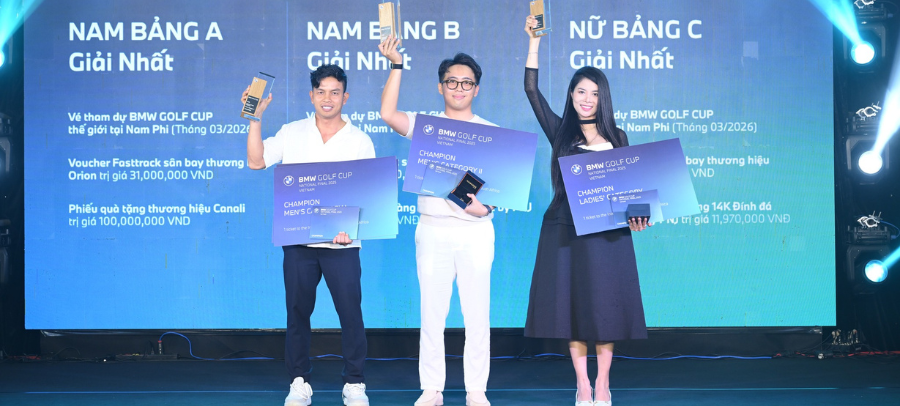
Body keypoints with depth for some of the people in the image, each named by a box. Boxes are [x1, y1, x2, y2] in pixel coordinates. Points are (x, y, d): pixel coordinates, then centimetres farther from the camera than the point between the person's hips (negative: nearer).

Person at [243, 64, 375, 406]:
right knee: (297, 313, 7)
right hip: (298, 242, 2)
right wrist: (256, 118, -6)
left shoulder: (360, 141, 3)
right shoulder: (292, 133, 7)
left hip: (341, 244, -1)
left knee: (350, 313, -2)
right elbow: (256, 162, 0)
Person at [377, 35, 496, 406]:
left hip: (475, 231, 0)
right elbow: (388, 114, -10)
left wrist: (487, 204, -13)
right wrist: (396, 66, -11)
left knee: (477, 314, 2)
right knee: (432, 313, 3)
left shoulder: (490, 133, 9)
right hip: (433, 230, 0)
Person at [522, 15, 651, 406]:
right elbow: (531, 89, 0)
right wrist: (534, 41, -4)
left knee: (606, 304, 1)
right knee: (573, 304, 1)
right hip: (565, 230, 0)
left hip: (607, 232, 0)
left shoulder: (617, 138, 9)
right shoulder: (560, 133, 6)